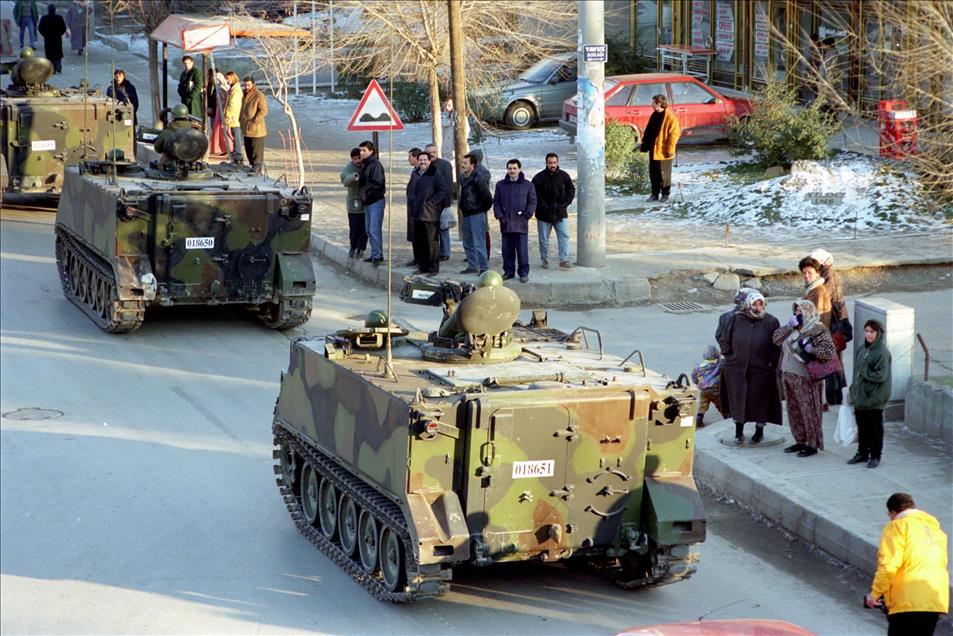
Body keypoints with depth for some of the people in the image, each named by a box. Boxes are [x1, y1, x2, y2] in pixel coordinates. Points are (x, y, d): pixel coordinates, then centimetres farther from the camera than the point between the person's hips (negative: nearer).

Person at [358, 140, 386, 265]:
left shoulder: (376, 164, -13)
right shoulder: (364, 165, 14)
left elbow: (378, 183, -19)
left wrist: (366, 193, -15)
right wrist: (362, 194, 8)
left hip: (376, 201, -10)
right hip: (367, 202, 10)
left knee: (374, 230, -12)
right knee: (369, 230, 13)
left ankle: (377, 255, -11)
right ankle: (376, 254, 19)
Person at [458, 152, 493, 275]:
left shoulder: (479, 178, -17)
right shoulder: (463, 178, 9)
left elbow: (488, 198, -17)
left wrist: (481, 210, -7)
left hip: (476, 215, -9)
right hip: (466, 214, 9)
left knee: (479, 243, -7)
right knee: (468, 243, 15)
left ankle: (484, 268, -2)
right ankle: (472, 266, 25)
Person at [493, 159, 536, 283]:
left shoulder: (528, 185, 4)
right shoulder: (500, 185, 11)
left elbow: (532, 202, 5)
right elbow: (496, 202, 13)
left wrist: (527, 215, -6)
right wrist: (499, 216, 0)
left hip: (521, 223, -3)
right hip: (505, 223, 3)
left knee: (522, 249, -5)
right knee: (507, 249, 7)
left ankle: (524, 273, 0)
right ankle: (508, 271, 16)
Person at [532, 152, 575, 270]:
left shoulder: (564, 176, 2)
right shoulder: (539, 177, -6)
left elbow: (571, 191, 6)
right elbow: (535, 195, -7)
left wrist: (564, 204, -6)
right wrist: (544, 207, -15)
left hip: (561, 213, 1)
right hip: (544, 214, -1)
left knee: (564, 236, -6)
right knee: (544, 239, 7)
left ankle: (564, 260, -5)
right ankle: (545, 260, 19)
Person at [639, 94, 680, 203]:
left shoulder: (670, 118, -14)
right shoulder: (654, 116, 10)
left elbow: (674, 134, -17)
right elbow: (648, 131, 18)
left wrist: (670, 150, -19)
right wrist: (643, 144, 16)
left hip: (663, 152, -8)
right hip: (653, 151, 8)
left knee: (664, 175, 3)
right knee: (653, 173, 12)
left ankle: (665, 194, 14)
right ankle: (655, 194, 21)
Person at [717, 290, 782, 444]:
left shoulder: (771, 322, -7)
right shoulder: (736, 319, -4)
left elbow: (777, 345, -1)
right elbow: (724, 340, 6)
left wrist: (771, 363, -6)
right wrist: (729, 356, 1)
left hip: (761, 371, -1)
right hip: (736, 369, 1)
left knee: (759, 401, 7)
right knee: (738, 399, 8)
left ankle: (759, 431, 24)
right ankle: (739, 431, 22)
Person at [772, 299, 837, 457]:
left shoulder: (818, 330, -12)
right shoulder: (794, 328, 12)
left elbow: (829, 352, -18)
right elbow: (777, 339, 7)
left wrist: (809, 348, -23)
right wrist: (789, 325, -3)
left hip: (805, 379, -8)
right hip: (789, 376, 8)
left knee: (808, 411, -1)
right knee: (794, 411, 15)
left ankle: (813, 445, 7)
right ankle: (800, 441, 26)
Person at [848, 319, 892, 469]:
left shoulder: (882, 353, -15)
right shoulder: (861, 350, 8)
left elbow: (881, 376, -21)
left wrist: (864, 372, -15)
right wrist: (853, 392, 14)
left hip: (874, 399, -7)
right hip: (860, 397, 7)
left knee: (875, 429, 5)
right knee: (862, 427, 15)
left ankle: (875, 456, 15)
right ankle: (862, 453, 27)